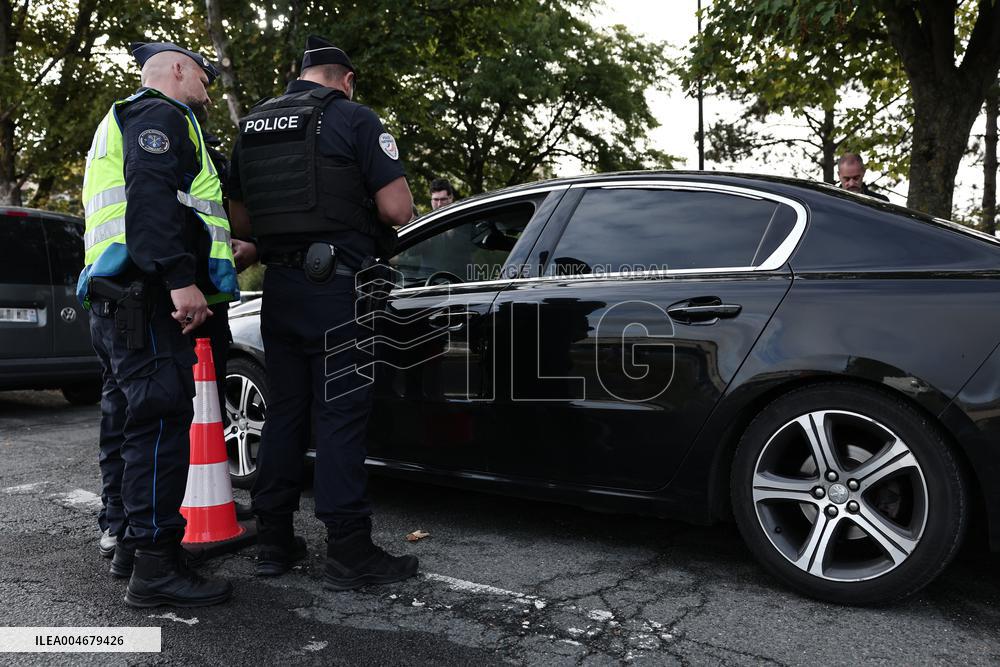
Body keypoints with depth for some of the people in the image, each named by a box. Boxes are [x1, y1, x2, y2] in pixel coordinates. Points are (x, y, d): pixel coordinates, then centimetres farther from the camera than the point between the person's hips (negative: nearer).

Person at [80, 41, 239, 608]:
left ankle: (128, 542, 24)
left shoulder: (121, 123, 33)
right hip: (148, 297, -11)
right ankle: (155, 566, -14)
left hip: (115, 299, 11)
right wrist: (181, 278, -28)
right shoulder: (161, 115, -2)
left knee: (128, 420, 14)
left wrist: (227, 255, 37)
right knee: (159, 419, -14)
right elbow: (151, 196, -19)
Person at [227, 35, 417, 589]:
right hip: (336, 289, -6)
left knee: (285, 411, 13)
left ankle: (273, 541, 21)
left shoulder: (252, 125, 16)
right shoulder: (354, 118, -4)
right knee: (340, 417, -3)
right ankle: (349, 552, 2)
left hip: (280, 288, 6)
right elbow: (397, 209, -10)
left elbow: (240, 218, 18)